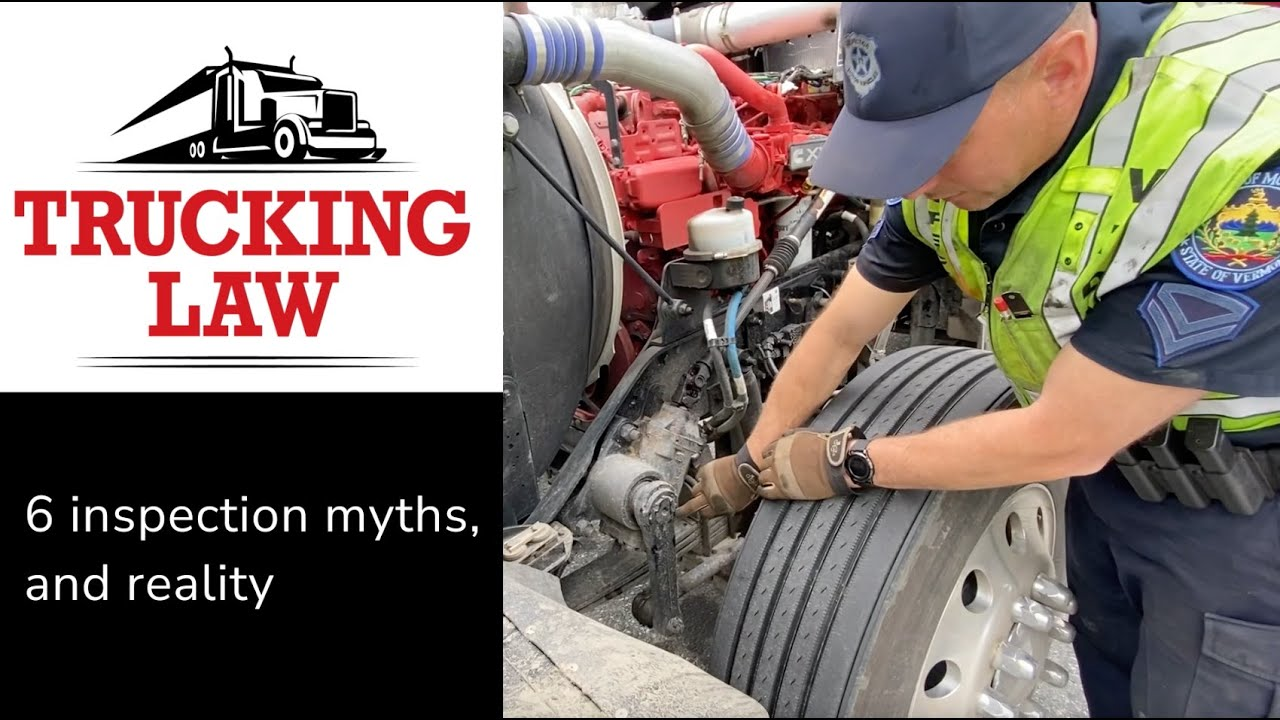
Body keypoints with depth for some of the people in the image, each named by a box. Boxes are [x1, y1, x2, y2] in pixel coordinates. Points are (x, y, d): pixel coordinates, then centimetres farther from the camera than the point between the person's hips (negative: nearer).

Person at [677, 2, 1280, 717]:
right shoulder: (950, 146, -15)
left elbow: (1064, 439, -30)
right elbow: (842, 333, -2)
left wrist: (846, 462, -18)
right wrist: (753, 467, 7)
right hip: (1112, 454, 6)